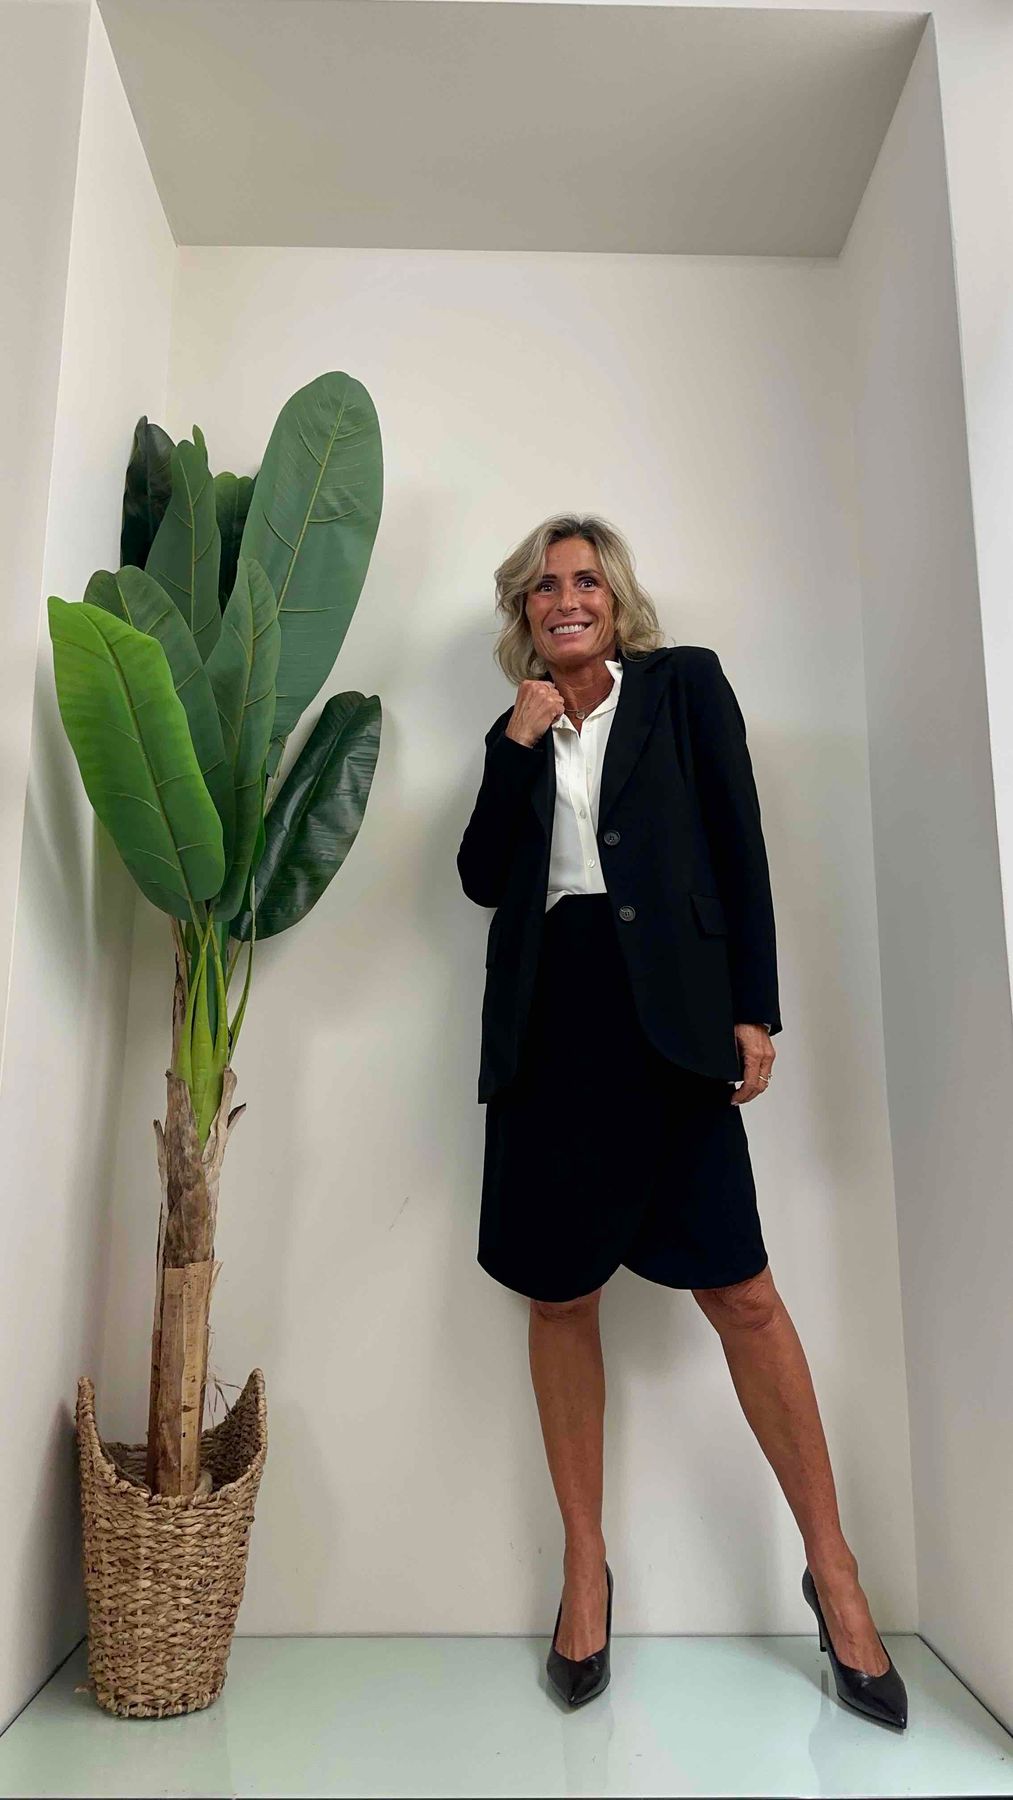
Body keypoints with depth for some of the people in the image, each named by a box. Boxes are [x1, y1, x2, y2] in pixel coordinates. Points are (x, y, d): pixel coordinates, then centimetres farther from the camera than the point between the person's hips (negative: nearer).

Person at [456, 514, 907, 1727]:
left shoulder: (684, 683, 10)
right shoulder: (524, 732, 18)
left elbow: (739, 845, 2)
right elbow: (481, 877, 8)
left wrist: (753, 1011, -6)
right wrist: (514, 743, -1)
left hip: (663, 1011, -3)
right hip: (548, 1020, 4)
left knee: (738, 1289, -5)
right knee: (559, 1297, 6)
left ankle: (832, 1570, 14)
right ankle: (584, 1570, 21)